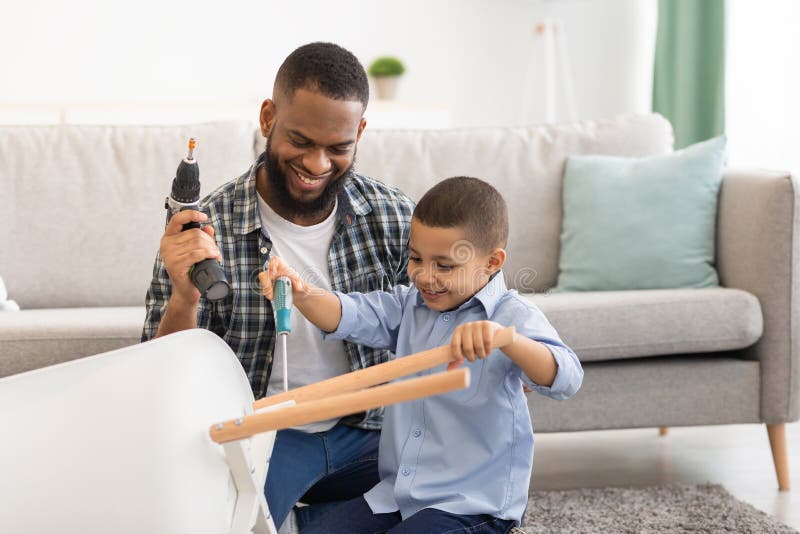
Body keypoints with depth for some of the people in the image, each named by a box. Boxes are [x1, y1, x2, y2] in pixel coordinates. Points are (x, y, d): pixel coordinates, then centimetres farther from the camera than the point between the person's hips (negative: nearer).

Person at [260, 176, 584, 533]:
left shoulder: (512, 315, -14)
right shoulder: (410, 305, 7)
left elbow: (565, 379, -31)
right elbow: (348, 316, -5)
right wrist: (301, 293, -28)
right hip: (396, 492, 7)